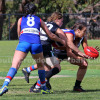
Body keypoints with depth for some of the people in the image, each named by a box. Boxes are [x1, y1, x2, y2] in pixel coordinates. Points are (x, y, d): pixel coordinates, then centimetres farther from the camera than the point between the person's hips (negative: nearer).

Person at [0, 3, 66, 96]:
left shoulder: (21, 20, 25)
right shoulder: (39, 20, 26)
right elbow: (51, 35, 31)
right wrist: (62, 41, 46)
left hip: (23, 42, -1)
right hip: (36, 43, 1)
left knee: (15, 65, -10)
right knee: (41, 65, 24)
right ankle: (44, 88, 30)